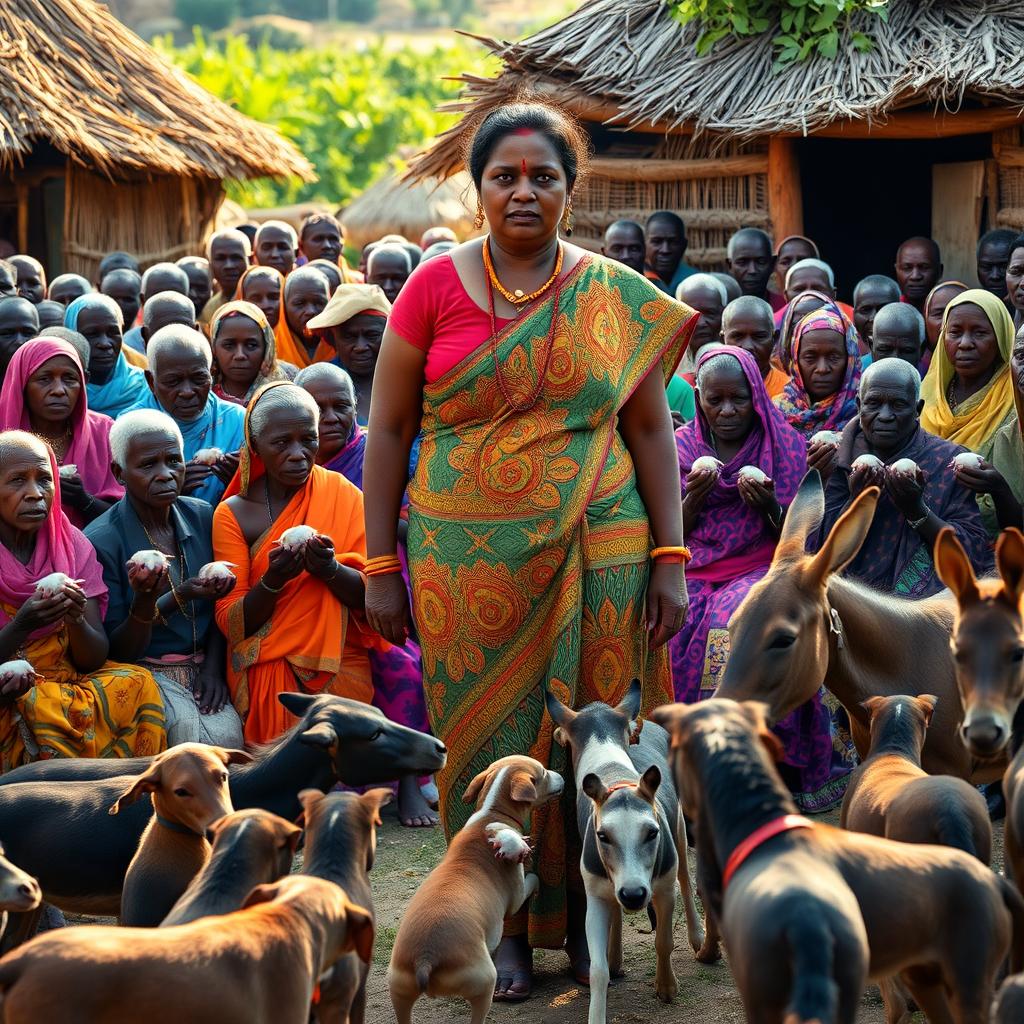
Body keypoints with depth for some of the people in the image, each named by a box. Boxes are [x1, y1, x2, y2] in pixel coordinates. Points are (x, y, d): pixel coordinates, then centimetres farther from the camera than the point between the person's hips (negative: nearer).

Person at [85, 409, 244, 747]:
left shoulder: (203, 518, 5)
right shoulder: (101, 541, -9)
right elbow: (116, 651, -9)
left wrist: (213, 666, -3)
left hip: (203, 666, 4)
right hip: (146, 670, -4)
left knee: (228, 733, -26)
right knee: (193, 735, -30)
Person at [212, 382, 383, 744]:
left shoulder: (343, 496, 4)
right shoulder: (234, 513, 1)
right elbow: (231, 624, -2)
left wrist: (331, 570, -21)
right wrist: (272, 581, -21)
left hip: (340, 668, 1)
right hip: (265, 670, 0)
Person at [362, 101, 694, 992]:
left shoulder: (616, 298, 3)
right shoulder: (435, 288, 0)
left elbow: (650, 428, 6)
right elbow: (389, 428, 3)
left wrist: (670, 559, 0)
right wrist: (381, 567, 1)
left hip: (596, 553, 1)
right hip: (470, 562, -1)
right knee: (487, 735, 3)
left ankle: (587, 917, 19)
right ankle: (504, 927, 16)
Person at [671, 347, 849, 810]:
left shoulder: (786, 447, 6)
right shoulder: (680, 447, 11)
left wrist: (770, 508, -14)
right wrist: (693, 498, -9)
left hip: (761, 570, -2)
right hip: (692, 572, 2)